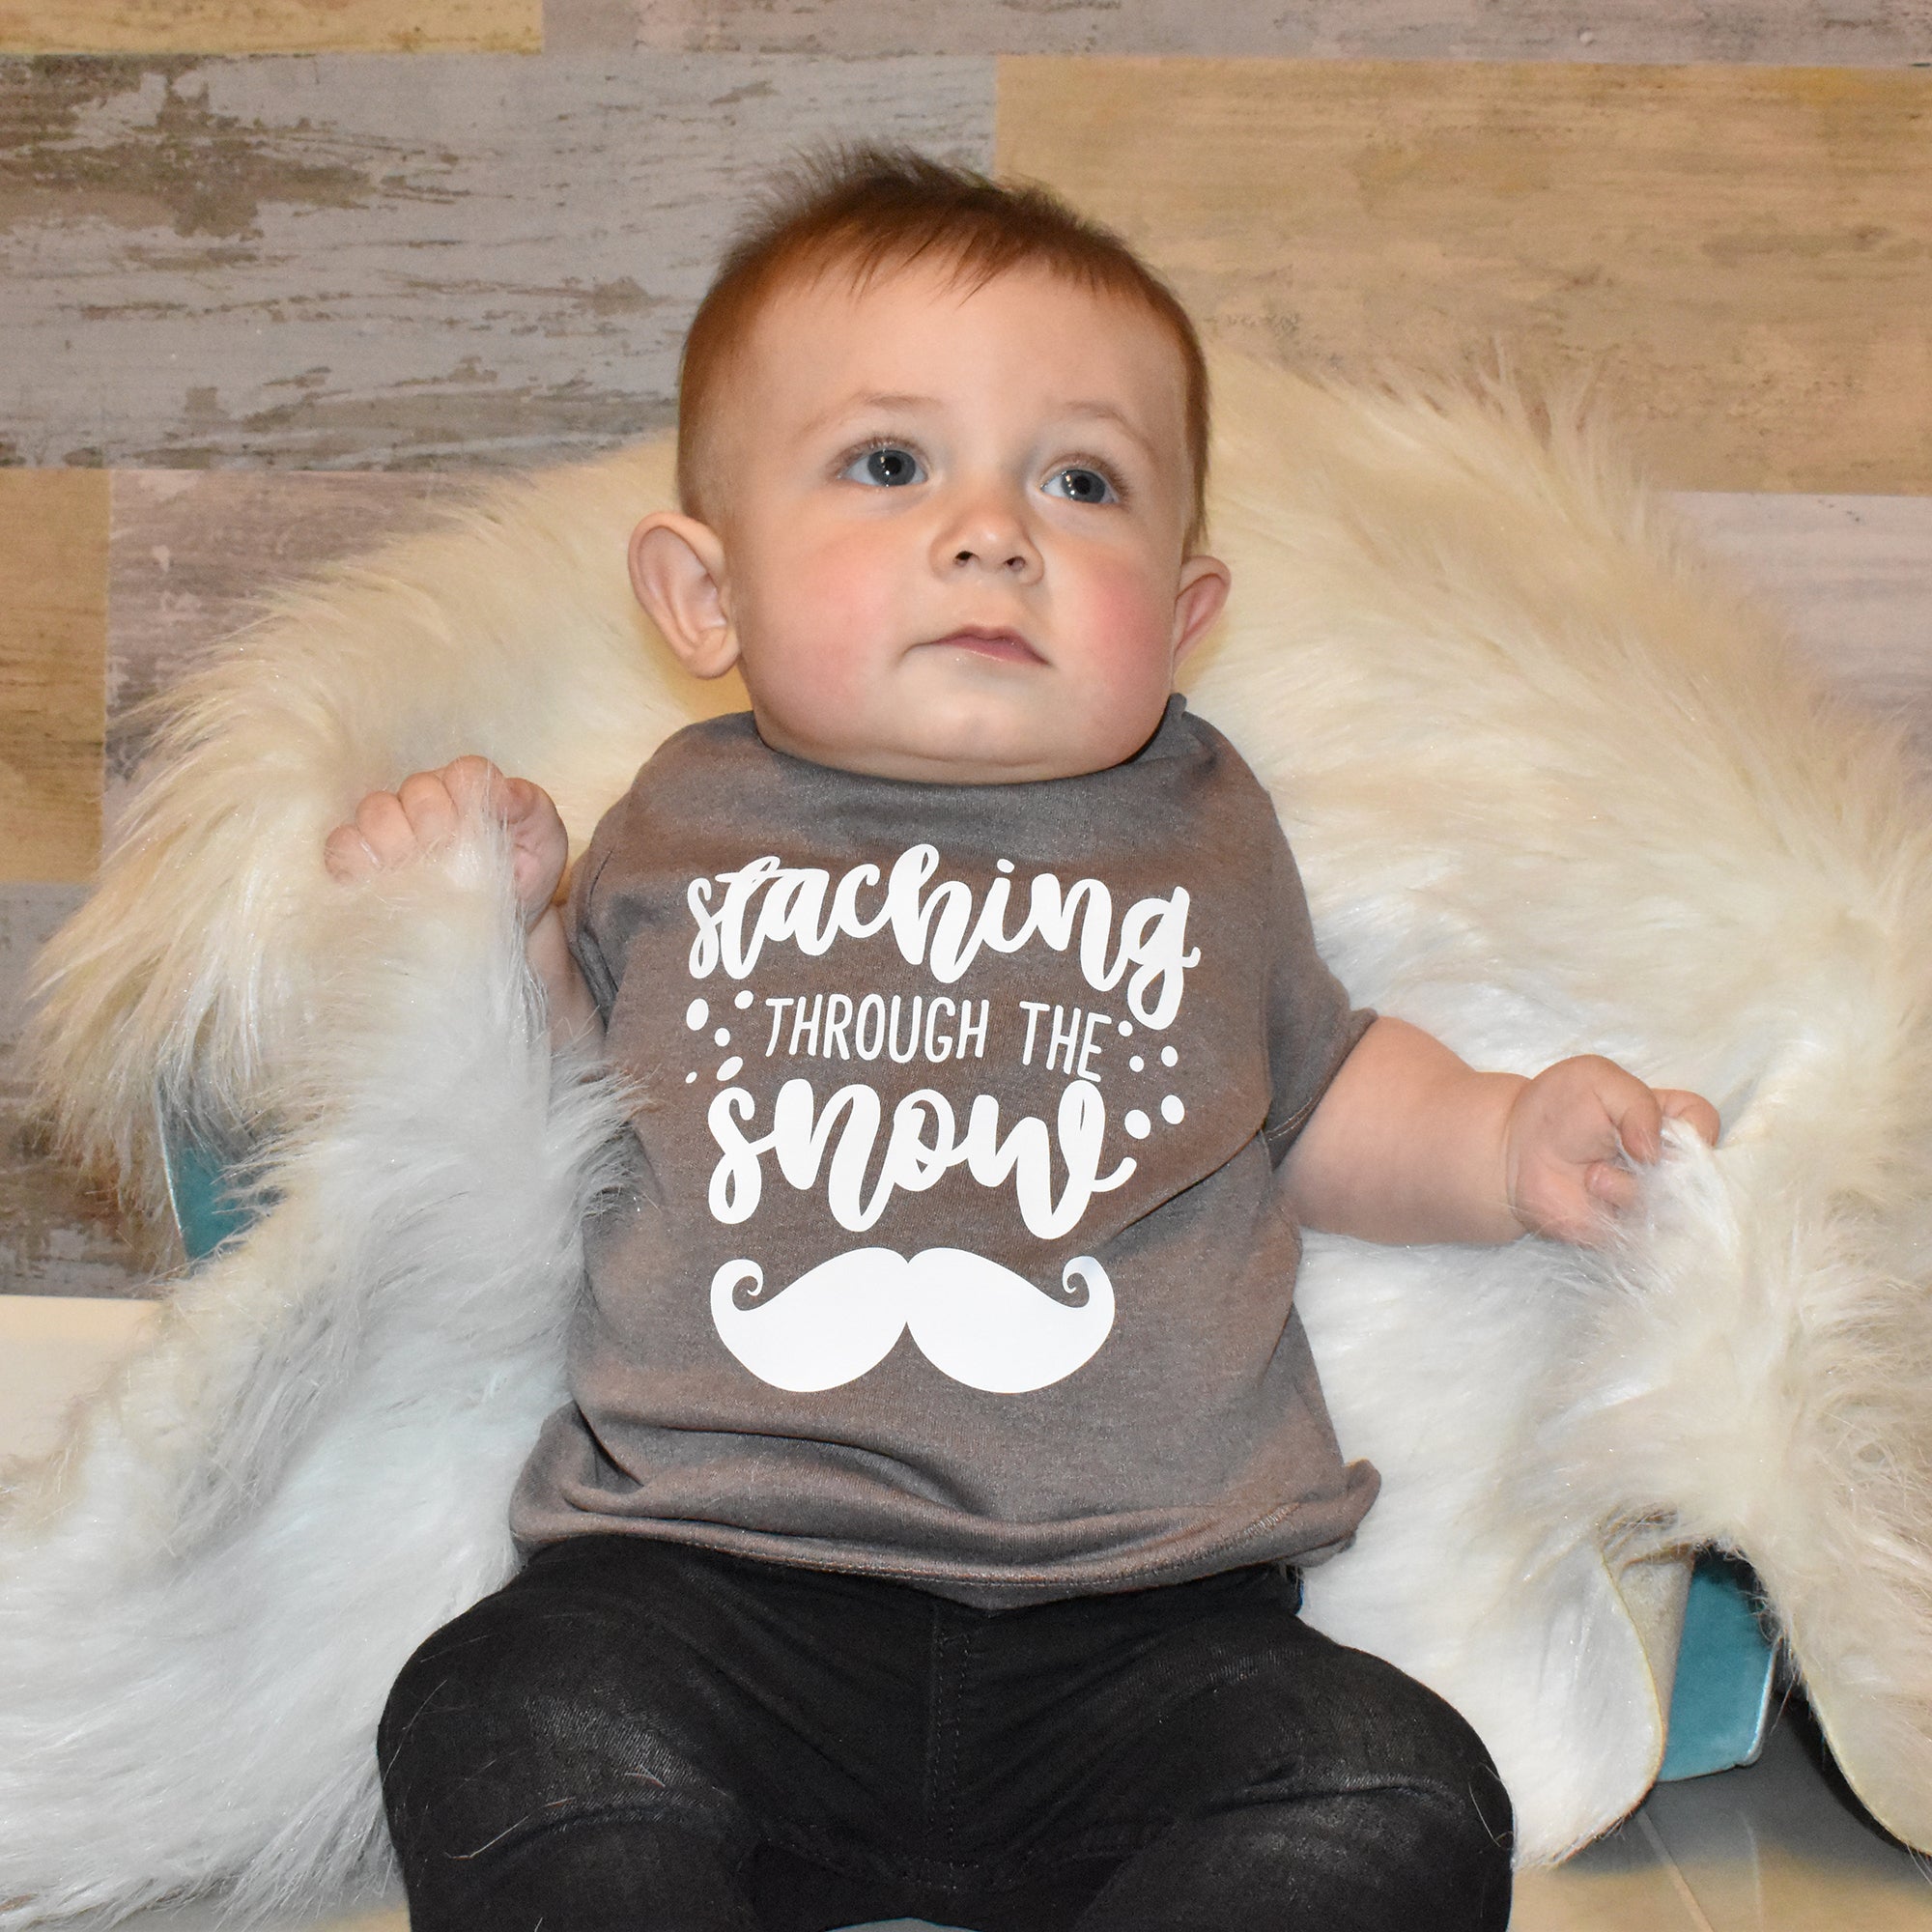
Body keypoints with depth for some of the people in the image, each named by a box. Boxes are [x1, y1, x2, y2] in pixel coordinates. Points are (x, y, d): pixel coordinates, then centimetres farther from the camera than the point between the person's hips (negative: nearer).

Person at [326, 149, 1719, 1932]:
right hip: (718, 1569, -1)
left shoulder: (1201, 832, 14)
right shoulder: (682, 833, 13)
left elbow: (1317, 1099, 26)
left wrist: (1511, 1146, 9)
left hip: (1136, 1604, 2)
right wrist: (493, 920, 4)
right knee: (511, 1740, -29)